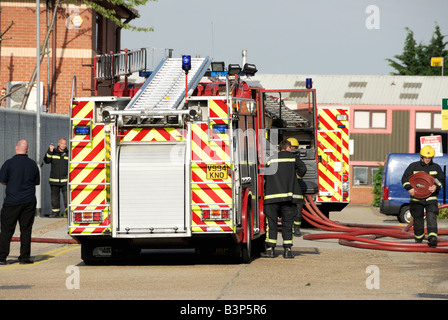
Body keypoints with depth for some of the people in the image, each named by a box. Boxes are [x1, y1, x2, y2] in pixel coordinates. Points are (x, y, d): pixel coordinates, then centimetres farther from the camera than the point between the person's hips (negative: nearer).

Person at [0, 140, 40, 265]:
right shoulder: (33, 164, 4)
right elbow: (36, 182, 13)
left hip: (12, 201, -3)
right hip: (29, 201, 3)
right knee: (26, 230, 7)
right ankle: (24, 257, 7)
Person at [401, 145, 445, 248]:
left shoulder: (436, 167, 10)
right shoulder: (413, 166, 6)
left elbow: (442, 180, 9)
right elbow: (405, 179, 5)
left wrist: (436, 187, -14)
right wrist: (410, 188, -15)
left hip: (431, 197, 0)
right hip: (416, 197, 0)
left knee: (431, 216, -19)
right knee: (417, 218, 6)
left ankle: (432, 238, -29)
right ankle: (418, 238, 25)